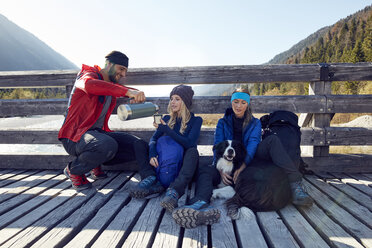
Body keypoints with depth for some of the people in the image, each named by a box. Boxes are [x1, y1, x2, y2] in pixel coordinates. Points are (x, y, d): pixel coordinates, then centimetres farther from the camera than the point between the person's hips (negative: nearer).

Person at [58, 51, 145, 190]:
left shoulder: (112, 85, 15)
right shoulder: (89, 74, -10)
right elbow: (89, 84, -35)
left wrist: (137, 94, -12)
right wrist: (127, 92, -45)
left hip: (98, 132, 8)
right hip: (74, 136, -7)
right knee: (109, 146, -37)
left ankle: (95, 164, 11)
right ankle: (74, 170, -7)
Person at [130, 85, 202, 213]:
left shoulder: (195, 120, 0)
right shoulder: (167, 119, 11)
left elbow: (188, 143, -16)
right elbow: (154, 139, 0)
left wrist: (166, 129, -21)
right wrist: (152, 154, -21)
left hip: (183, 164, -4)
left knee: (192, 151, -35)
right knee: (140, 144, -10)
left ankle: (174, 190, -54)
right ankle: (151, 179, -32)